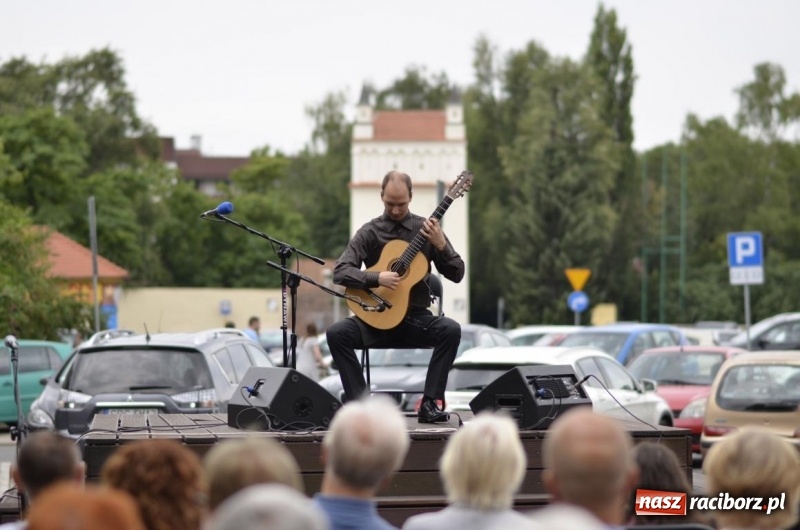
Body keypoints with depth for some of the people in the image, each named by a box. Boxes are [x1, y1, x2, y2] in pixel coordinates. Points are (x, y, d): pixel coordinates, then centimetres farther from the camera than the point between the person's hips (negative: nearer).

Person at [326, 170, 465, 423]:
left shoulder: (425, 229, 5)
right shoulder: (370, 232, 2)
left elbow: (457, 274, 3)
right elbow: (340, 272, -8)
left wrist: (441, 245, -14)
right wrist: (377, 279, -22)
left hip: (416, 318, 0)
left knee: (451, 329, -29)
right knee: (337, 333, -26)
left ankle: (429, 402, -23)